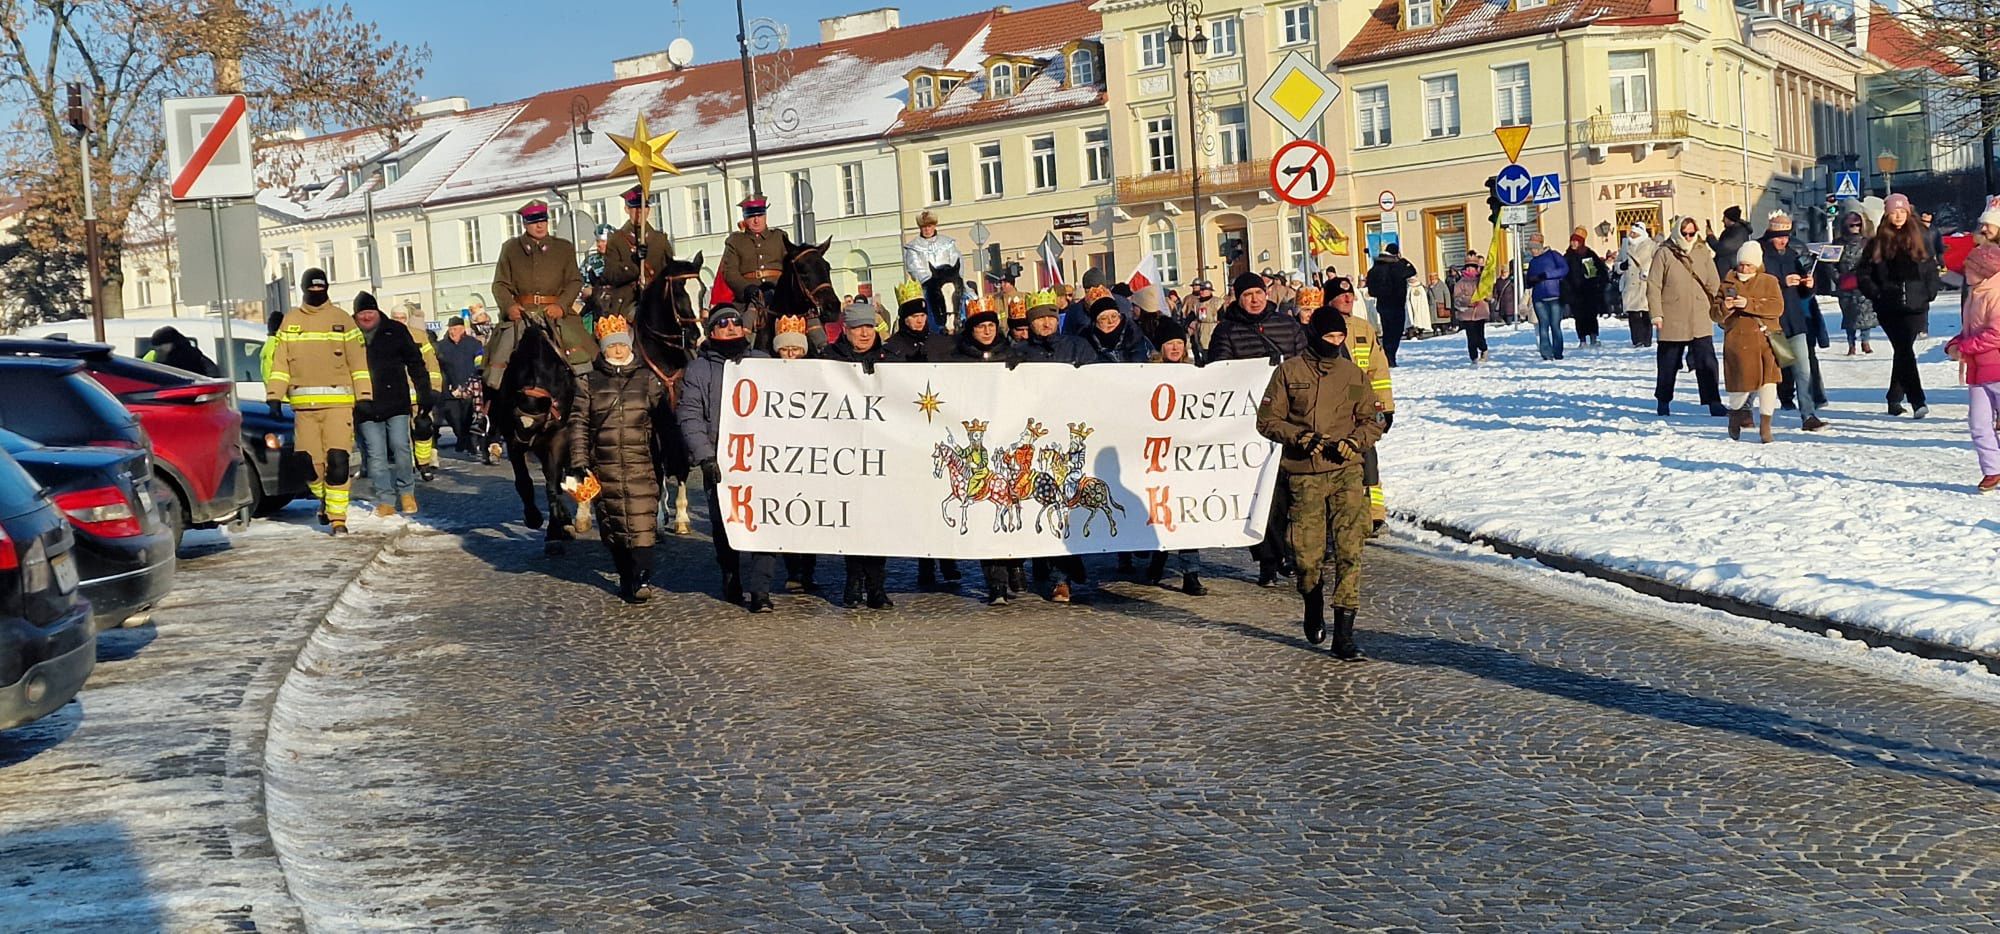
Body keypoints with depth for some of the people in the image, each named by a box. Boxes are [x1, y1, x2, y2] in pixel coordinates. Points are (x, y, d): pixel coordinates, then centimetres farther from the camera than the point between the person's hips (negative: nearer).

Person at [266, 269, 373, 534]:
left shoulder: (342, 318, 7)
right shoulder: (290, 321, 13)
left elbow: (358, 360, 4)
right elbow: (279, 361, 11)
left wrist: (364, 397, -3)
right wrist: (274, 395, 2)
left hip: (338, 402, -2)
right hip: (304, 403, 2)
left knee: (337, 461, -9)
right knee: (309, 463, 0)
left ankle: (337, 516, -1)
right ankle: (324, 498, 28)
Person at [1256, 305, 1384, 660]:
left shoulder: (1353, 374, 9)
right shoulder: (1289, 371, 3)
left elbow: (1372, 421, 14)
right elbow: (1267, 420, 3)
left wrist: (1355, 441, -6)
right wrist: (1298, 437, -12)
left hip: (1347, 472, 1)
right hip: (1304, 475, -1)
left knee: (1349, 549, -10)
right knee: (1308, 556, 2)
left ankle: (1343, 634, -7)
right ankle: (1313, 605, 35)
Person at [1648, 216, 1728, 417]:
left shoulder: (1703, 252, 6)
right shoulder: (1664, 253, -4)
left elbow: (1713, 283, 12)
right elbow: (1653, 285, -4)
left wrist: (1714, 308, 6)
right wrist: (1656, 314, -8)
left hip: (1700, 319, 2)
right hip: (1672, 320, -2)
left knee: (1707, 363, -3)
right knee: (1668, 363, 10)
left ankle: (1713, 402, -1)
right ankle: (1663, 401, 25)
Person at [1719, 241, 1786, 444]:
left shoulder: (1769, 281, 7)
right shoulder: (1728, 283, 11)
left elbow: (1777, 307, -8)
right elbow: (1716, 314, 12)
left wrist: (1749, 304, -17)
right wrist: (1724, 308, -12)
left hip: (1765, 339, 0)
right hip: (1738, 341, 0)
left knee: (1768, 381, -8)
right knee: (1742, 383, -3)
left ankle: (1765, 425, 2)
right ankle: (1735, 412, 28)